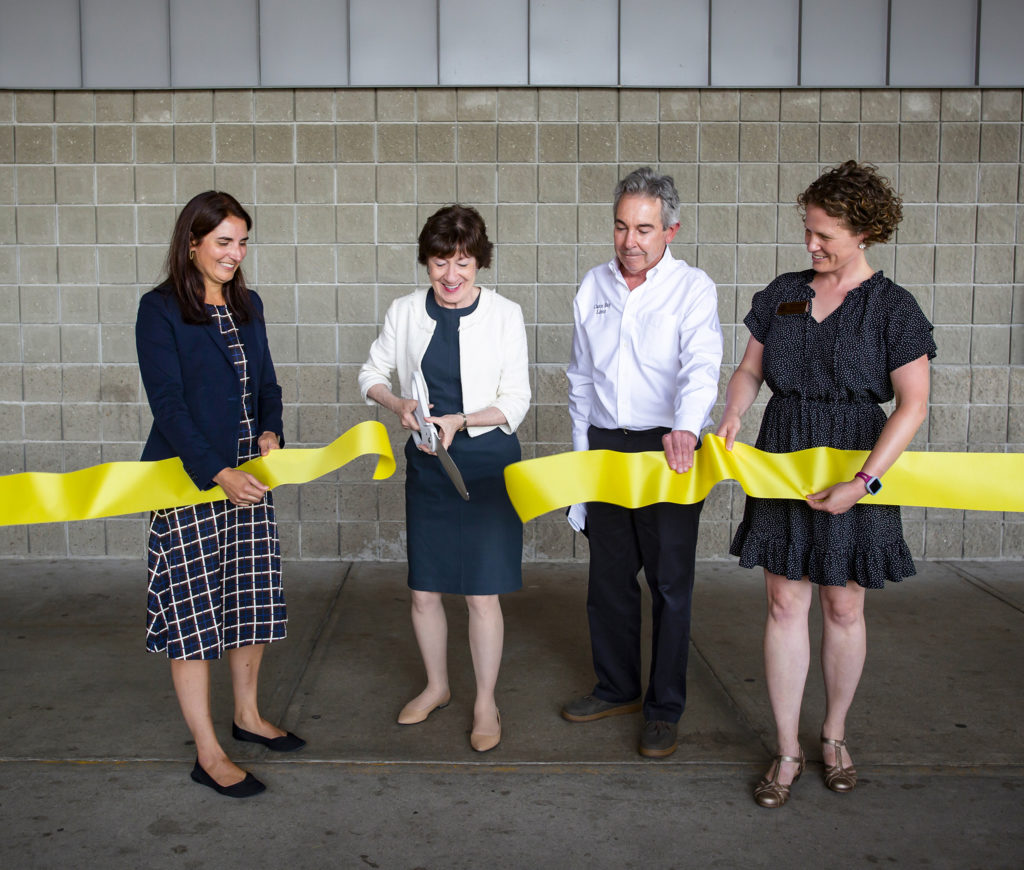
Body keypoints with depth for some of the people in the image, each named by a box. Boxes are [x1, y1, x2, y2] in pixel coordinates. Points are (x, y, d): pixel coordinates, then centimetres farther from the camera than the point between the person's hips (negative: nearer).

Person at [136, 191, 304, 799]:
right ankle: (209, 754, 9)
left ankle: (247, 715, 33)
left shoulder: (247, 305, 11)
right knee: (195, 609, -1)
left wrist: (270, 431, -5)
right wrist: (217, 473, -23)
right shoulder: (160, 309, -8)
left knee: (253, 600, 13)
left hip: (249, 474, 6)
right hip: (188, 478, -6)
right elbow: (167, 403, -15)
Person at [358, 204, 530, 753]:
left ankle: (485, 703, 22)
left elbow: (515, 403, -5)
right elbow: (372, 374, 11)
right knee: (424, 590, 12)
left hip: (486, 465, -3)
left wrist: (460, 421, -20)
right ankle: (436, 686, 36)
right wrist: (398, 404, -10)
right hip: (425, 465, 3)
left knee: (482, 593, 1)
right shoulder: (406, 312, 1)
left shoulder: (504, 315, -6)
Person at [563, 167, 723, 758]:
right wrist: (580, 452, 14)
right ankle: (618, 688, 31)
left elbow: (701, 366, -24)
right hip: (605, 445, 5)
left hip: (668, 449, -5)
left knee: (670, 582, 2)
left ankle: (665, 710, 17)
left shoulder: (693, 289, -7)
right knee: (609, 576, 13)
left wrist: (685, 427, -44)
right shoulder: (595, 286, 8)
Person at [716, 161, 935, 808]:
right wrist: (733, 415, -7)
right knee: (786, 604, 4)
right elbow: (750, 369, 14)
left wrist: (863, 482, -19)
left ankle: (835, 736, 31)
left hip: (856, 465, -3)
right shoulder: (784, 293, 7)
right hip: (782, 462, 3)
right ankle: (788, 751, 15)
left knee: (844, 609, 9)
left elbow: (912, 404, -11)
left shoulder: (893, 307, -6)